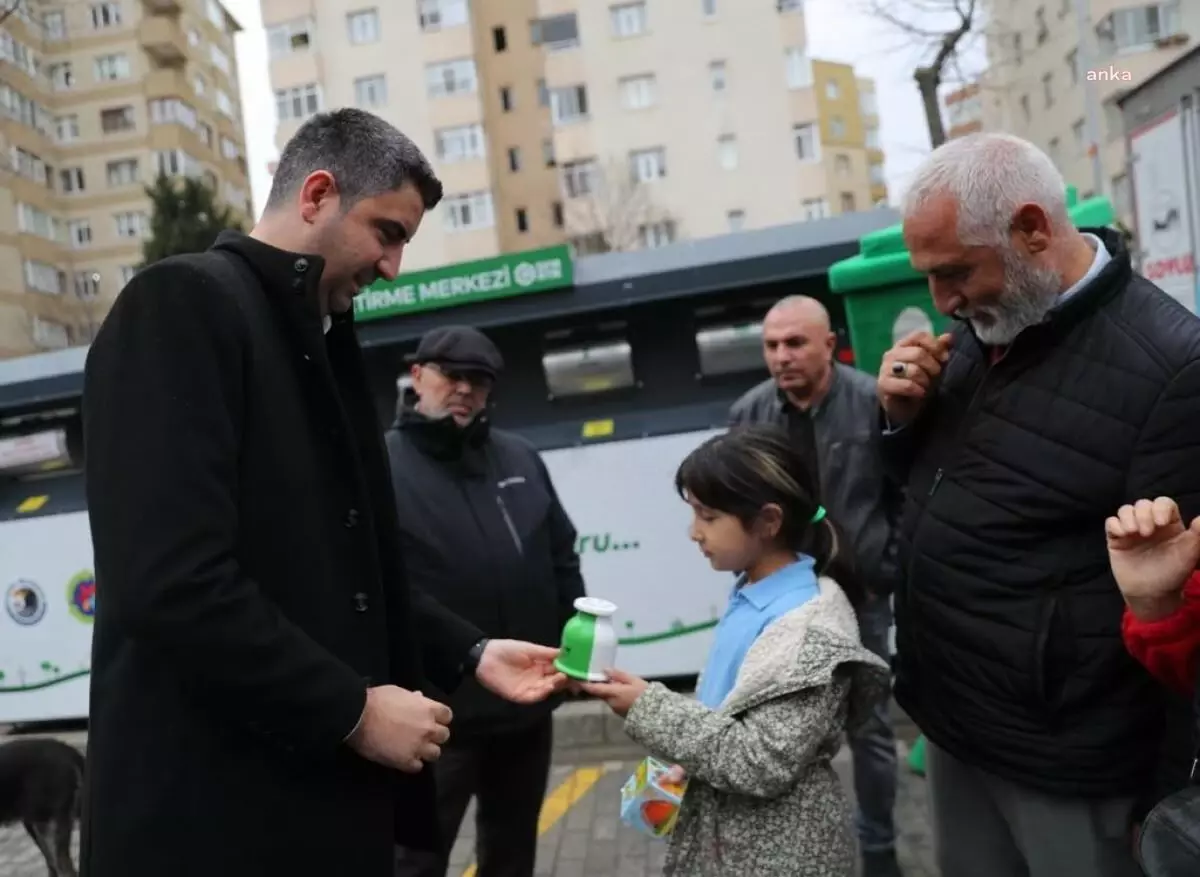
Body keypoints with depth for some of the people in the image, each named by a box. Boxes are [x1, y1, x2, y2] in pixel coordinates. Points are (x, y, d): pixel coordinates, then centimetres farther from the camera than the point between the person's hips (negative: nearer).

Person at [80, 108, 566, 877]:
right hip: (215, 809, -9)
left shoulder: (318, 345, 14)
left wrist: (468, 653, 9)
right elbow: (173, 583, -24)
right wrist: (352, 711, -17)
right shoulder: (184, 303, -13)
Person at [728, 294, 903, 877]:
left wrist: (891, 566, -6)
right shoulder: (748, 414, -3)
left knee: (869, 728, 13)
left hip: (859, 593, -2)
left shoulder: (873, 402, -13)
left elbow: (907, 494, -7)